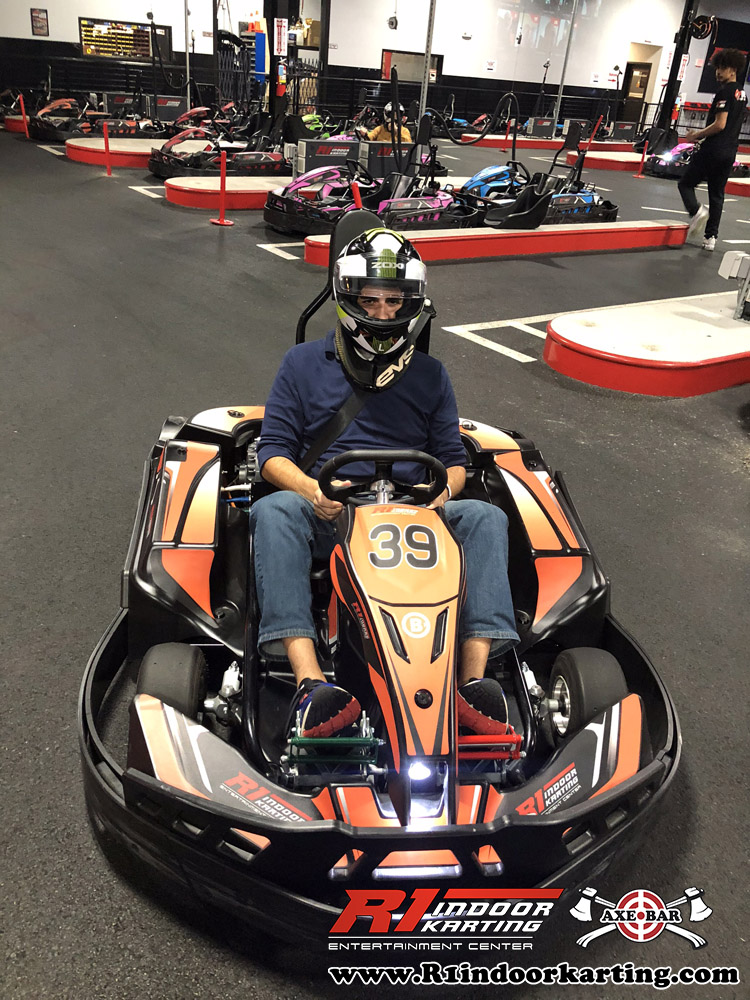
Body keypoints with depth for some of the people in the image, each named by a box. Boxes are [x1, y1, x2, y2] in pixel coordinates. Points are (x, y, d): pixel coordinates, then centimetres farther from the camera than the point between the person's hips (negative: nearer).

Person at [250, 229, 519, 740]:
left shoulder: (430, 374, 18)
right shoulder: (304, 363, 13)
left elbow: (454, 460, 16)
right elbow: (274, 452, 6)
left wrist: (441, 491, -10)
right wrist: (311, 490, -16)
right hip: (325, 516, -1)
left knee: (485, 516, -26)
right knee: (273, 510, -33)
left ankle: (474, 678, -36)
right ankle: (310, 680, -43)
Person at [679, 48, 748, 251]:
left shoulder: (725, 92, -13)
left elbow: (719, 125, -20)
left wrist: (696, 135, -7)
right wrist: (702, 134, 17)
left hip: (713, 150, -9)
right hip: (730, 151, 9)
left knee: (686, 183, 5)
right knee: (717, 194, 11)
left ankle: (696, 211, -19)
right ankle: (710, 237, 11)